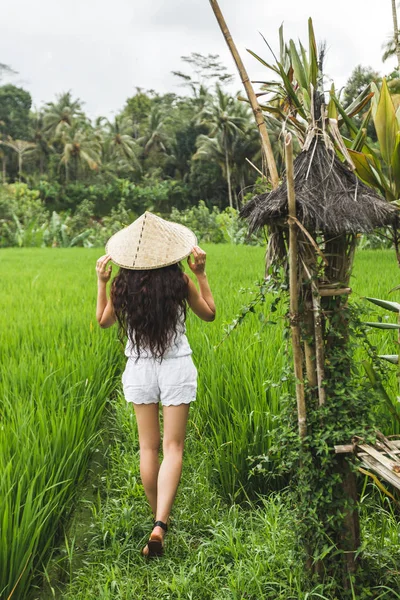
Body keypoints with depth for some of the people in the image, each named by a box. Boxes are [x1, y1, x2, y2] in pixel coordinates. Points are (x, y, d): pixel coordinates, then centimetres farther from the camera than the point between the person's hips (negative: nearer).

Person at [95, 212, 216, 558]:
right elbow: (209, 313, 6)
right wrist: (201, 274, 5)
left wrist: (102, 282, 13)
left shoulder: (122, 284, -5)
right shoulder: (179, 281, -10)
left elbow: (104, 321, 12)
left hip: (139, 369, 2)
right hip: (176, 367, -2)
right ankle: (160, 524, -14)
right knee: (173, 447, 0)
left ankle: (158, 518, 26)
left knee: (148, 447, 14)